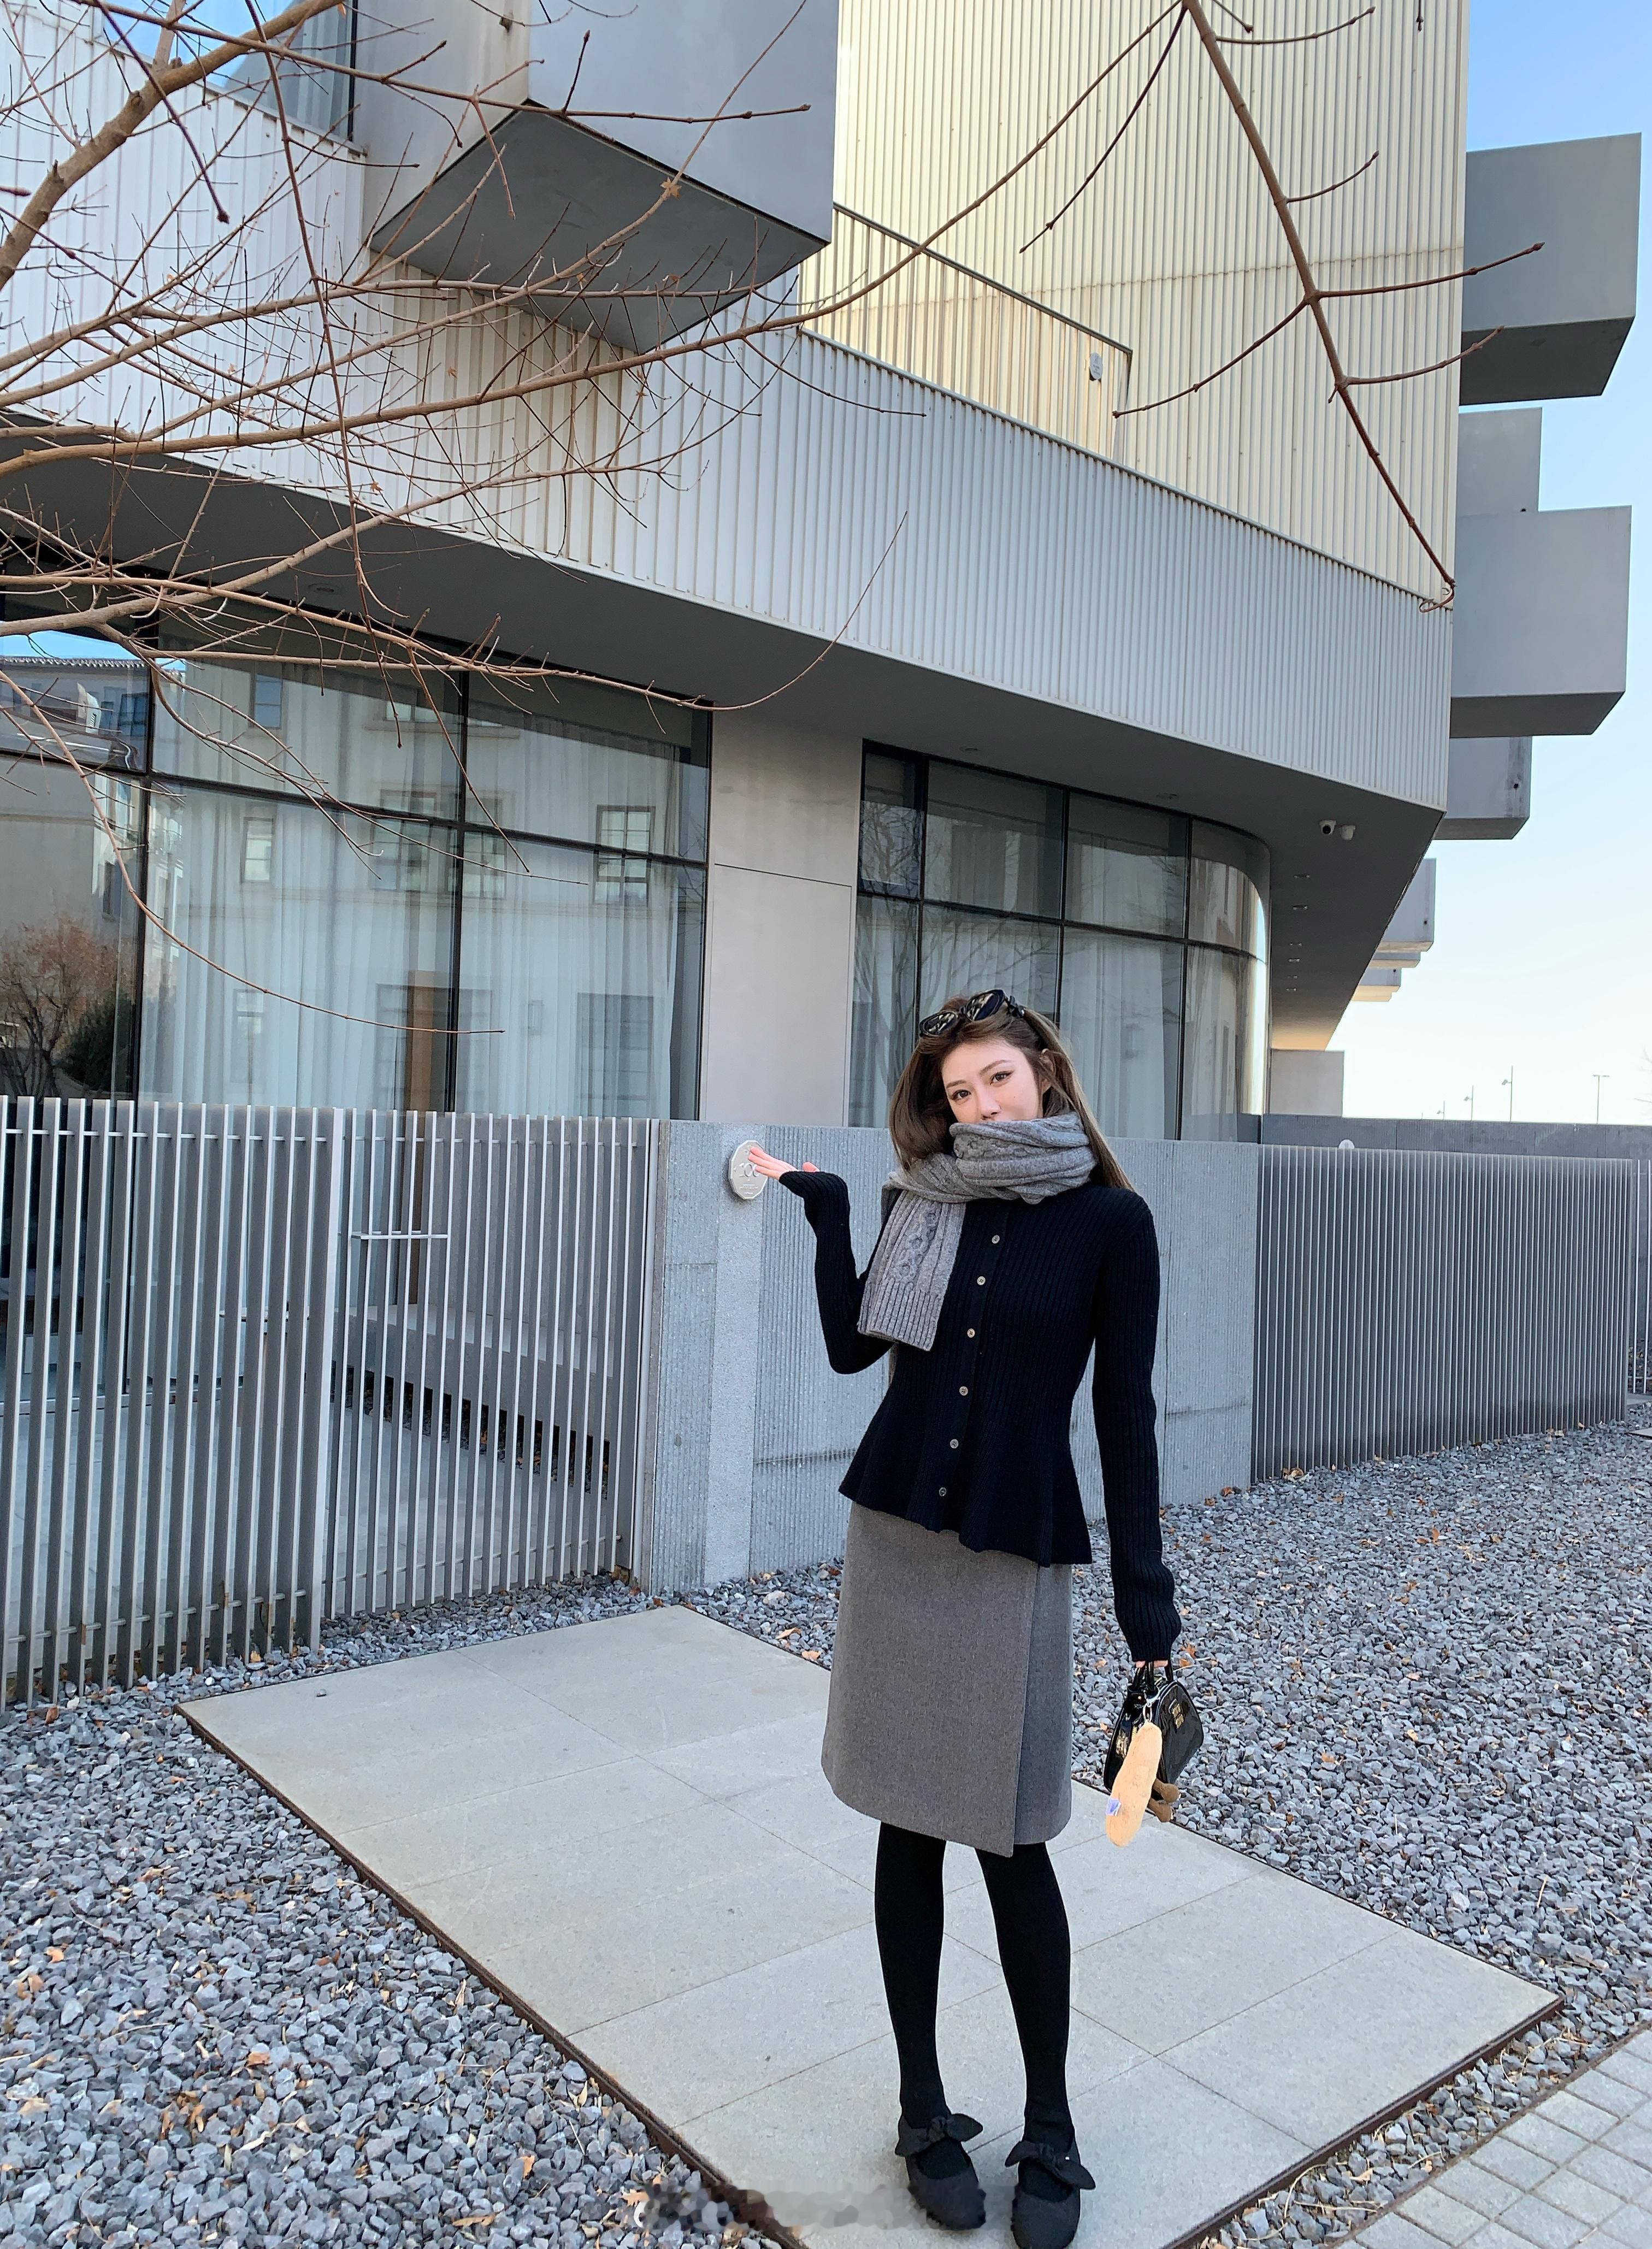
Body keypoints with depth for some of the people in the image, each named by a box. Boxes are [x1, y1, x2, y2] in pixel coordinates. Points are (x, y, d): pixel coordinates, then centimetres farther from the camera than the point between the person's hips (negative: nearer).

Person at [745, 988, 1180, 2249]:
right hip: (896, 1531, 3)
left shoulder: (1110, 1219, -4)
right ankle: (926, 2110, 28)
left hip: (1019, 1552, -3)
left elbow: (1125, 1411, -4)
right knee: (909, 1829, 11)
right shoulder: (924, 1202, 6)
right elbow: (850, 1347, 0)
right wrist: (824, 1210, 1)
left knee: (1012, 1841, 4)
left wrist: (1146, 1589, -4)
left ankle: (1051, 2134, 25)